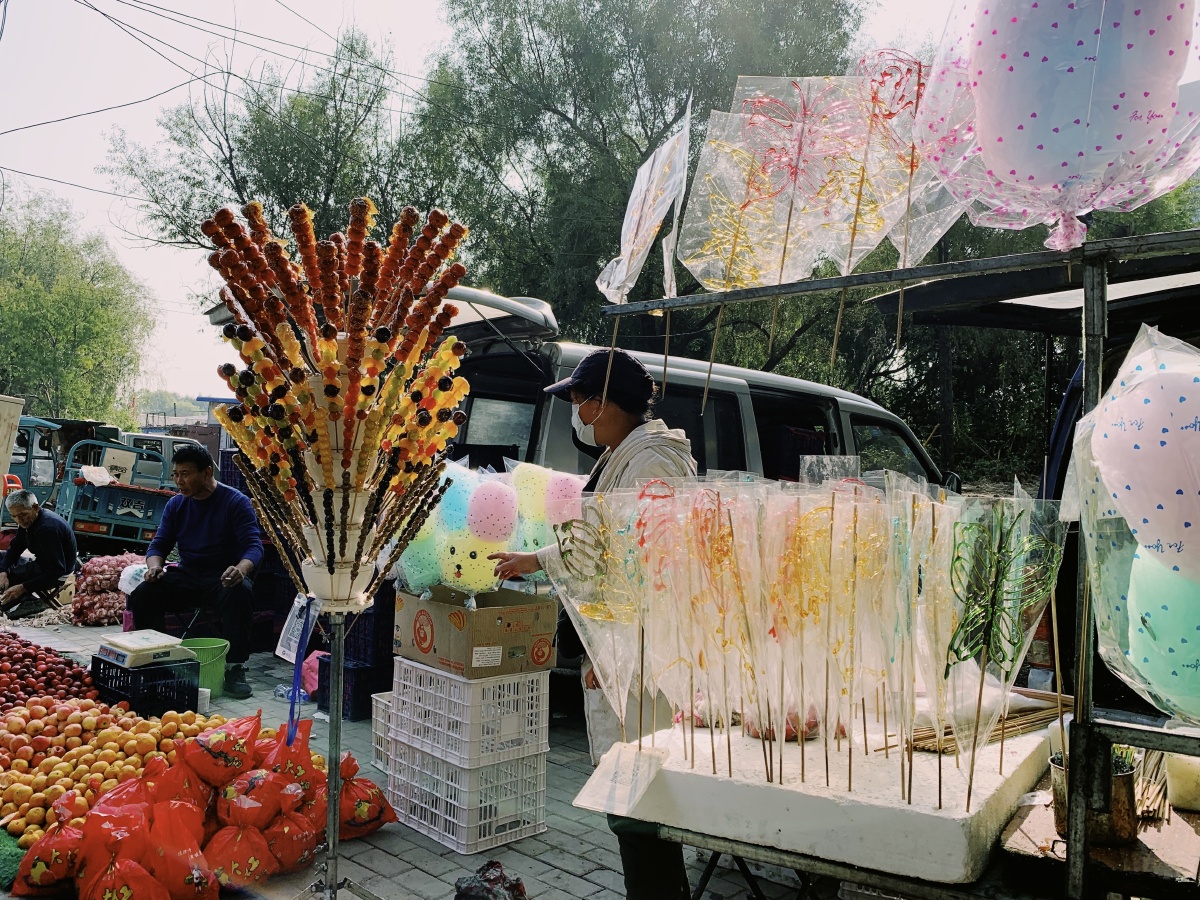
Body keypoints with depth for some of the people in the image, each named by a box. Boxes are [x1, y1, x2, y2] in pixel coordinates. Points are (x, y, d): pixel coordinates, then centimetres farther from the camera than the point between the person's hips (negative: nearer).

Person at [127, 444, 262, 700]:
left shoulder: (235, 501, -8)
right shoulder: (176, 504, 8)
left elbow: (253, 545, -15)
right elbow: (159, 544, 10)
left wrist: (241, 569, -38)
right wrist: (154, 565, -14)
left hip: (223, 578, -5)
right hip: (187, 576, 5)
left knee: (239, 593, -38)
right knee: (141, 596, -19)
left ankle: (235, 668, -26)